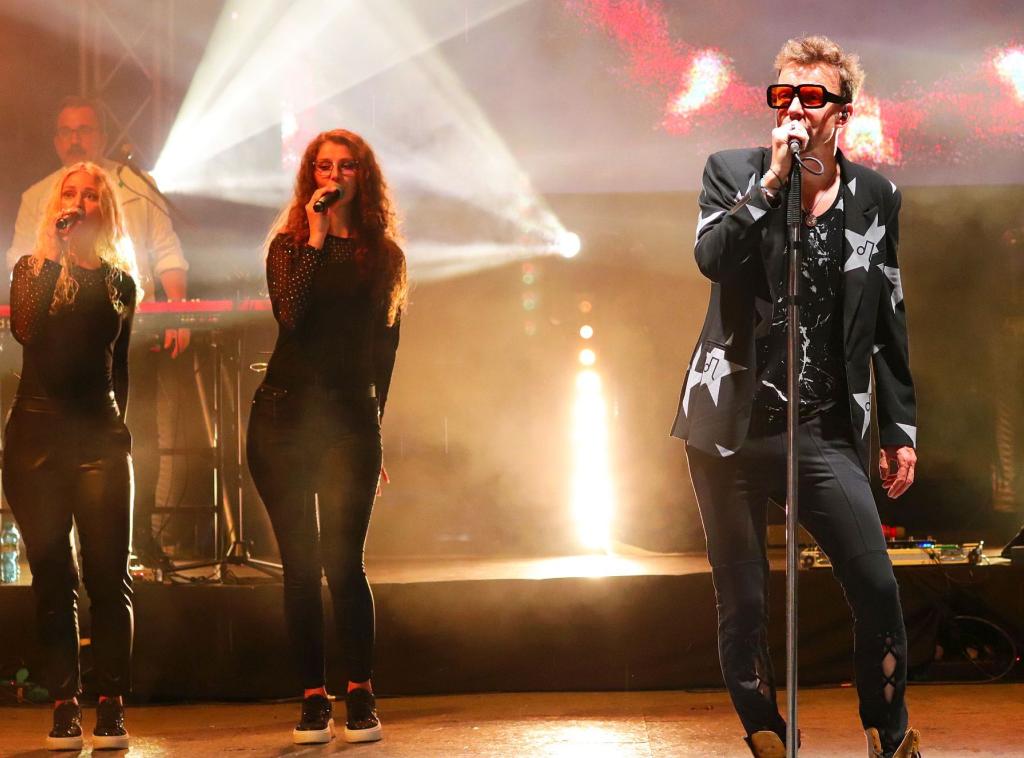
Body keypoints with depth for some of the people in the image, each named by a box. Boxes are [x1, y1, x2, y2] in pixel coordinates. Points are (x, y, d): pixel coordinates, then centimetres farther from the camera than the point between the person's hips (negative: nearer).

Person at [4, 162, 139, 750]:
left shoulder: (119, 281, 12)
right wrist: (48, 259, -14)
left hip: (100, 437, 1)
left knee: (109, 574, -5)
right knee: (52, 577, 1)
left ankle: (112, 705, 0)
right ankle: (65, 704, 4)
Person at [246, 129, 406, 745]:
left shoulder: (385, 256, 10)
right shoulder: (289, 245, 7)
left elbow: (384, 352, 13)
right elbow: (289, 315, -12)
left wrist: (374, 429, 11)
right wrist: (316, 239, -14)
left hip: (351, 423, 0)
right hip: (285, 419, 1)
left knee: (344, 561, -9)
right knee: (301, 565, 1)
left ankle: (362, 696, 2)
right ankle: (314, 699, 8)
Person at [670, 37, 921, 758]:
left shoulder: (876, 197, 6)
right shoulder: (733, 172, 1)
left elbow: (889, 324, 11)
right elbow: (712, 258, -18)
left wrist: (901, 427, 10)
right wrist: (774, 178, -20)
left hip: (827, 428, 1)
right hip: (732, 425, -1)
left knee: (878, 589, -6)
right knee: (743, 604, 4)